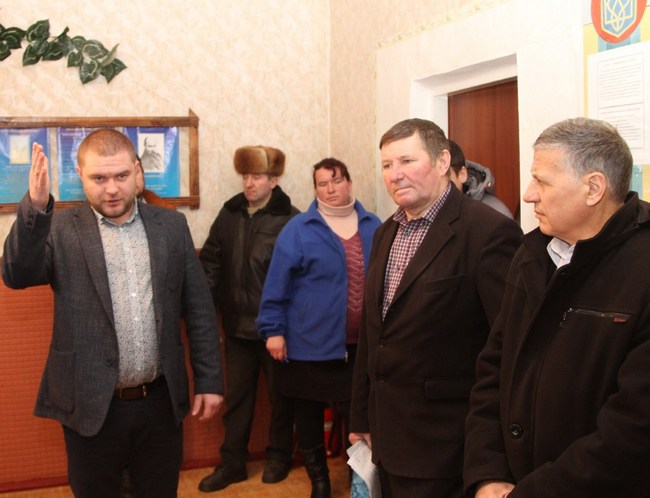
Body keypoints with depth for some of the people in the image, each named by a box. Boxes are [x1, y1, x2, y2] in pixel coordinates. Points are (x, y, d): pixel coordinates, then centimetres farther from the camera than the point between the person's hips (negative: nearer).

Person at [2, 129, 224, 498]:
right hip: (92, 405, -2)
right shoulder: (61, 229, -3)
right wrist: (36, 207, -34)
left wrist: (209, 381, 4)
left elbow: (199, 308, 5)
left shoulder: (171, 225, 2)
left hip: (161, 401, 2)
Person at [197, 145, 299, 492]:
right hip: (237, 324, 4)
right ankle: (232, 462, 25)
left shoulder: (290, 220, -13)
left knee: (280, 394, 14)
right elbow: (210, 262, 4)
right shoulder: (229, 213, 3)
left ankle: (279, 456, 31)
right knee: (236, 395, 13)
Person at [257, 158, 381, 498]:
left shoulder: (373, 227, 7)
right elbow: (277, 283, -6)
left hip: (362, 345, 2)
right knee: (308, 416, 10)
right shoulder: (298, 229, -6)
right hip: (311, 343, -2)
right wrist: (273, 329, -10)